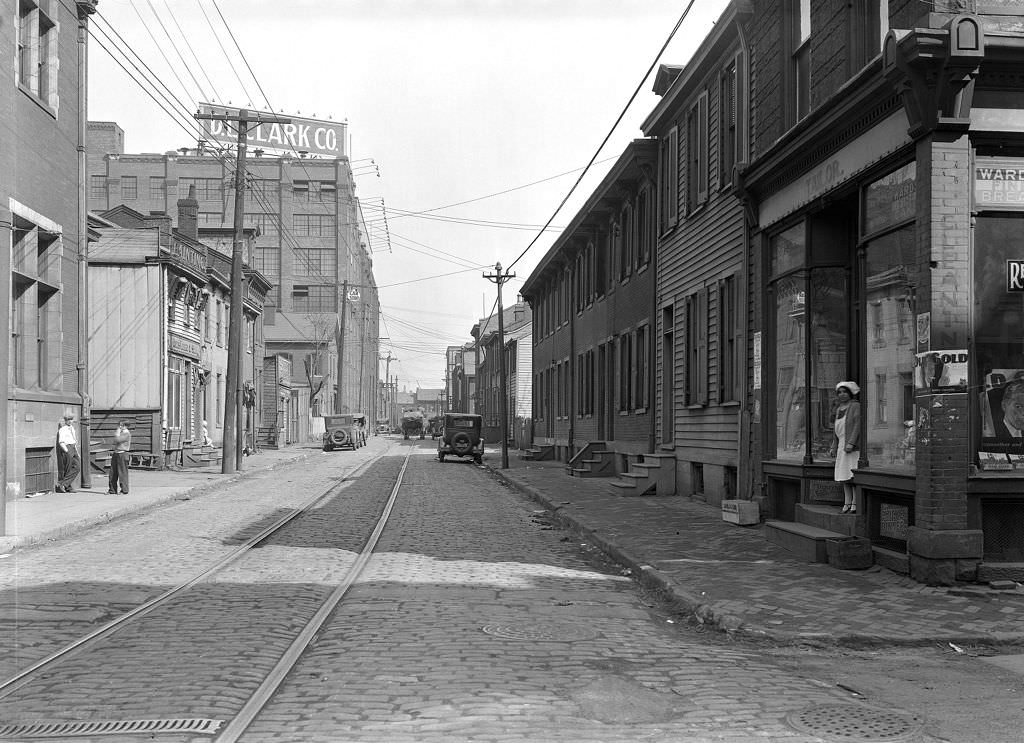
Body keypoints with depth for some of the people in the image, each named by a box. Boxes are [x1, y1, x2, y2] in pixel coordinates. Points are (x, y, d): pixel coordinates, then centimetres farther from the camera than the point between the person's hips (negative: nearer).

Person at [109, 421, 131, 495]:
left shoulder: (127, 434, -11)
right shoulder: (121, 433, 18)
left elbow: (117, 440, -22)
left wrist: (117, 432, -10)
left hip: (122, 454, -9)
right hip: (116, 454, 9)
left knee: (122, 473, -5)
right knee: (113, 473, 8)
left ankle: (124, 490, 0)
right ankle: (112, 489, 13)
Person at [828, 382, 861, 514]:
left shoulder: (856, 406, -4)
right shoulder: (839, 409, 20)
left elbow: (857, 425, -13)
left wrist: (851, 443, -20)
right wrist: (834, 447, 18)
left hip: (852, 446, -8)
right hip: (841, 446, 8)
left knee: (854, 476, -11)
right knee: (845, 478, 7)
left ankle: (855, 503, -12)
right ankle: (847, 504, 9)